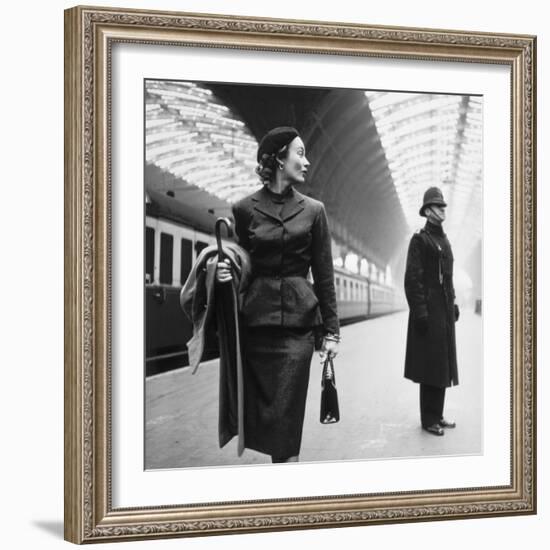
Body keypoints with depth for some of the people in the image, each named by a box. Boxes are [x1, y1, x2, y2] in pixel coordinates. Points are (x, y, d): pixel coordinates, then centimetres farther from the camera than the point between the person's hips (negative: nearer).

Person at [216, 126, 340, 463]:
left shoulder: (313, 210, 6)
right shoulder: (245, 209, 4)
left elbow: (324, 274, 6)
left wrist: (331, 330, 3)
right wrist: (225, 272, -11)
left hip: (298, 321, 0)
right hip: (255, 320, 1)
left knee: (286, 414, -5)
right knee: (259, 408, 3)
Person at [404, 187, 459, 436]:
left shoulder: (444, 240, 16)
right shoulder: (419, 240, -8)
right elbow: (412, 278, -14)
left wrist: (453, 303, 15)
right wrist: (420, 311, -19)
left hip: (445, 310, 8)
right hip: (429, 310, -8)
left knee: (442, 363, 11)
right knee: (430, 362, -4)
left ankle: (437, 414, 19)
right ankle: (429, 419, 3)